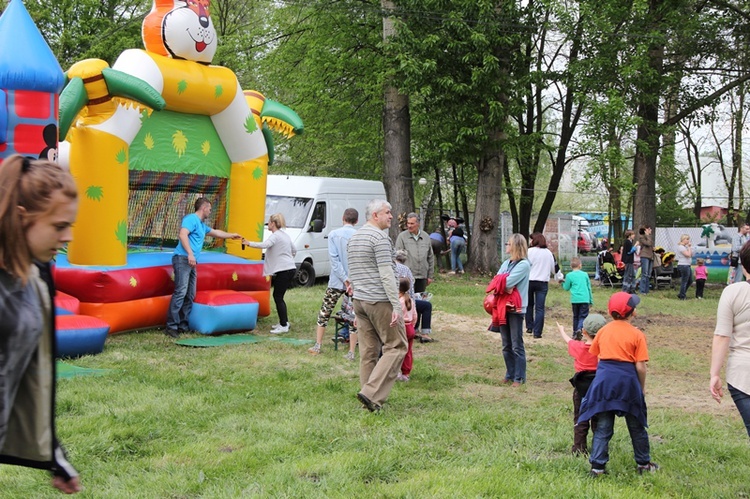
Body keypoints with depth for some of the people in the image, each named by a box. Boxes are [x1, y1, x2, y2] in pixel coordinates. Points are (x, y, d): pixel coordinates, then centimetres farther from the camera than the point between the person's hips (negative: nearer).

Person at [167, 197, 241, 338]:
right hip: (182, 258, -10)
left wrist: (232, 235, 54)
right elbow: (182, 234, -18)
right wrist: (190, 253, -25)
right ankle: (171, 326, -18)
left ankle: (183, 326, 7)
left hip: (192, 263, 10)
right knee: (181, 292, -17)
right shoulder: (191, 219, -3)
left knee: (190, 296, 5)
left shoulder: (202, 225, 27)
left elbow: (216, 232, 44)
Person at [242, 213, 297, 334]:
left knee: (278, 297, -6)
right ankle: (284, 322, 21)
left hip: (283, 270, -10)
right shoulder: (285, 235, 18)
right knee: (278, 296, 16)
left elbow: (264, 245, -28)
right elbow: (294, 250, 26)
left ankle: (284, 326, -6)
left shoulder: (275, 236, -11)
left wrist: (249, 243, -21)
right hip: (290, 268, 10)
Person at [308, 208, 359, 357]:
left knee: (324, 313, 14)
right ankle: (351, 353, 5)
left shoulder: (333, 234, -3)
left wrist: (345, 279, -11)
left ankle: (317, 346, 17)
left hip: (336, 282, 0)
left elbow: (334, 258, -10)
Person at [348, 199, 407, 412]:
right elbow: (386, 274, -18)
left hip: (359, 301, 9)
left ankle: (370, 397, 11)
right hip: (380, 301, -9)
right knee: (396, 346, -3)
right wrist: (396, 306, -18)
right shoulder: (380, 237, -13)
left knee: (368, 350, 10)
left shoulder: (354, 237, 16)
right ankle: (372, 393, -13)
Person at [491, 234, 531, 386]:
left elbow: (508, 282, -20)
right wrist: (506, 285, -11)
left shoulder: (523, 265, -11)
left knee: (517, 346, -3)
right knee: (506, 346, 13)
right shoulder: (506, 263, 13)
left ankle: (519, 378, 2)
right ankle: (510, 375, 22)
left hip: (516, 309, -8)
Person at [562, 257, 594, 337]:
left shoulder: (569, 275, 1)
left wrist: (563, 283, 29)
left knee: (576, 316, 14)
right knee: (583, 316, -1)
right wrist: (591, 300, 20)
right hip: (585, 299, 0)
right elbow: (589, 288, 13)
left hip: (575, 299, 0)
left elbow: (566, 288, 8)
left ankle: (575, 332, 17)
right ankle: (579, 329, -26)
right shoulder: (585, 274, 8)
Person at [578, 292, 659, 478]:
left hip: (604, 379, 2)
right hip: (628, 380, -2)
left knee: (602, 426, 7)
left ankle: (597, 466, 2)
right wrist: (642, 386, 6)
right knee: (636, 425, 14)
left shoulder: (603, 331, 5)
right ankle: (643, 463, 25)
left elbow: (596, 354, 6)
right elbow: (640, 366, -7)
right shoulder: (637, 334, -5)